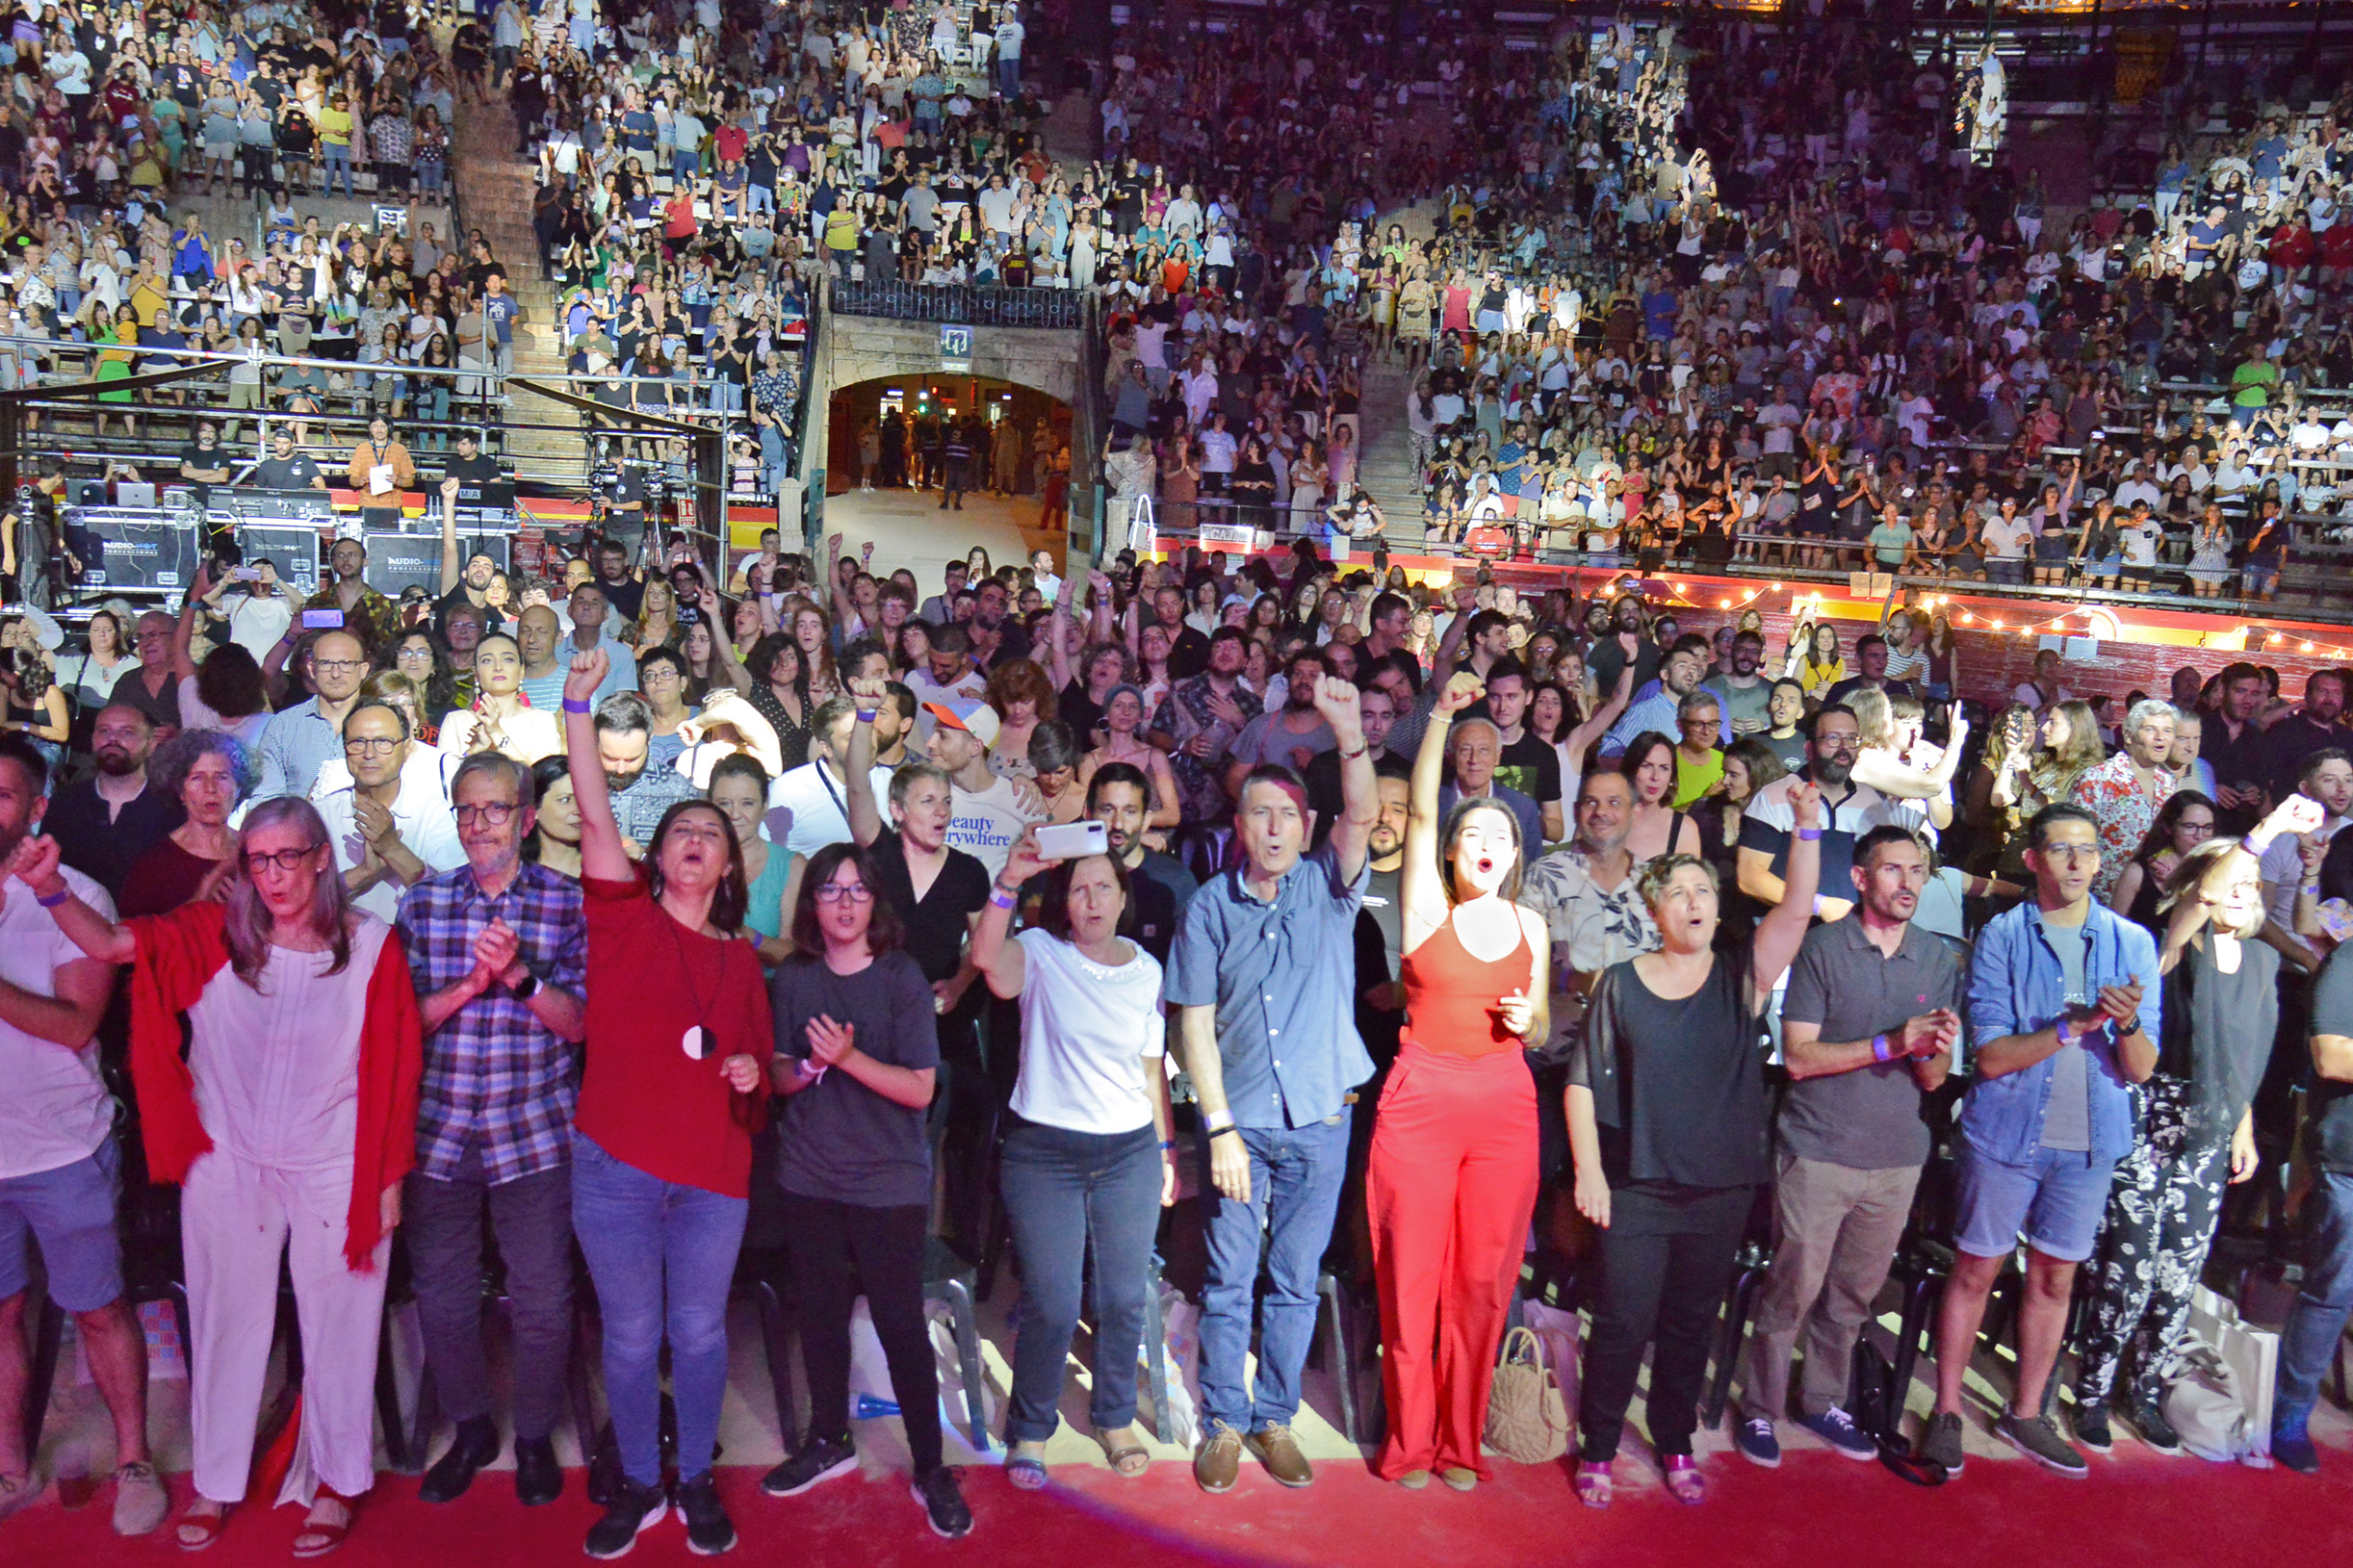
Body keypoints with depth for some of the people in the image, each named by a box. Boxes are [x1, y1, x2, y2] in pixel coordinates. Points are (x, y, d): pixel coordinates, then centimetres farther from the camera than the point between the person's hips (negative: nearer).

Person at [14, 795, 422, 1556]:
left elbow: (395, 1068, -6)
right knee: (227, 1319, 16)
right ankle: (217, 1480, 35)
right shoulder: (214, 932, -5)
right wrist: (52, 888, -36)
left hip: (335, 1170, -2)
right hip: (226, 1164, 2)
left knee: (337, 1325, 10)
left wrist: (391, 1175, -4)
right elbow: (113, 942, -17)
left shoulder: (370, 944, -10)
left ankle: (336, 1480, 30)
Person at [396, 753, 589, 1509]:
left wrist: (518, 973, -21)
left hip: (533, 1134, -2)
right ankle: (470, 1429, 33)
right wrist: (471, 982, -17)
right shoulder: (423, 902, 4)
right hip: (439, 1131, 2)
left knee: (543, 1302, 4)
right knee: (442, 1298, 11)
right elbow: (402, 1017, 0)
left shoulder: (568, 902, -1)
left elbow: (580, 1022, -5)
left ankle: (535, 1437, 26)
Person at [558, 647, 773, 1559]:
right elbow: (594, 815, -13)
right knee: (630, 1336, 9)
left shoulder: (741, 956, 9)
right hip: (616, 1166, -2)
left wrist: (751, 1070, -5)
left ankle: (697, 1482, 29)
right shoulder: (624, 919, 0)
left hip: (713, 1172, 2)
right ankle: (639, 1485, 28)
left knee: (699, 1333, 11)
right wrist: (578, 706, -19)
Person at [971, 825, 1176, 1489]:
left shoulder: (1147, 970, 7)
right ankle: (1030, 1430, 23)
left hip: (1129, 1154, 3)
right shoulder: (1040, 953, -5)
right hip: (1044, 1153, -3)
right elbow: (987, 955, -29)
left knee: (1125, 1301, 10)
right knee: (1051, 1309, 0)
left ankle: (1115, 1418, 32)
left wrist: (1166, 1149, 13)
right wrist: (1011, 877, -41)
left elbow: (1151, 1066, 13)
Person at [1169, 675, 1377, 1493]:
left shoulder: (1327, 887, 1)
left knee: (1296, 1282, 12)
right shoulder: (1210, 905, -2)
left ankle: (1275, 1419, 27)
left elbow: (1364, 815, -18)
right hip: (1240, 1119, -1)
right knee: (1229, 1282, 7)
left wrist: (1348, 727, -32)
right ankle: (1223, 1423, 24)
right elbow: (1196, 1023, -3)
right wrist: (1219, 1126, -9)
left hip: (1321, 1118, 1)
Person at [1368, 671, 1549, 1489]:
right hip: (1421, 1101, -3)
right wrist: (1440, 717, -20)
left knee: (1482, 1281, 7)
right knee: (1411, 1278, 1)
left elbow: (1543, 1032, 18)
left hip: (1504, 1106, 3)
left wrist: (1527, 1020, -5)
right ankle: (1409, 1443, 18)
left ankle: (1460, 1442, 23)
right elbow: (1420, 811, -13)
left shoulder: (1531, 926, 10)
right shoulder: (1427, 908, 0)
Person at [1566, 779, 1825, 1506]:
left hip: (1721, 1187, 2)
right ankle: (1597, 1449, 18)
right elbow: (1583, 1082, 0)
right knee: (1623, 1322, 0)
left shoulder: (1742, 977, 2)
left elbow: (1797, 908, -14)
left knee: (1692, 1323, 14)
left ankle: (1675, 1445, 32)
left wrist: (1808, 827, -26)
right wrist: (1588, 1171, -7)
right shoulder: (1621, 983, -1)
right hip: (1637, 1186, -2)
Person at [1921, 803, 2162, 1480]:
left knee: (2054, 1278, 15)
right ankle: (1947, 1411, 21)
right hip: (2006, 1133, -3)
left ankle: (2025, 1413, 31)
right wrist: (2073, 1025, -24)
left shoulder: (2132, 942, 1)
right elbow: (1990, 1057, -13)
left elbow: (2141, 1071, -3)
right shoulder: (2001, 937, -8)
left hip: (2090, 1141, 3)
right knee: (1975, 1271, 7)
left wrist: (2128, 1024, -23)